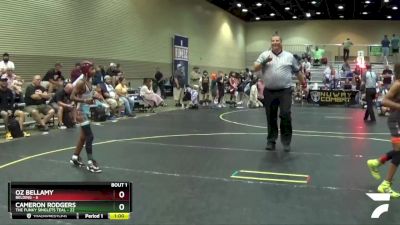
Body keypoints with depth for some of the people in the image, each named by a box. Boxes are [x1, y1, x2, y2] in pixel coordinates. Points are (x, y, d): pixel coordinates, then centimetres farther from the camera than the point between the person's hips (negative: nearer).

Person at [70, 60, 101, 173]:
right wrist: (84, 101, -33)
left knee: (84, 136, 17)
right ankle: (90, 163, -1)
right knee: (89, 136, -8)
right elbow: (72, 97, -23)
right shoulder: (81, 82, -19)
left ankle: (75, 158, 30)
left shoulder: (89, 81, 7)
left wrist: (93, 98, 5)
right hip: (81, 111, -9)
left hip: (87, 110, 9)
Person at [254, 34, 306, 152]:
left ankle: (286, 141, 3)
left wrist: (303, 82, 20)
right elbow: (255, 68, -2)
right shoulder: (264, 55, 6)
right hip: (269, 92, 1)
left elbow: (297, 71, 16)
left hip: (285, 91, -1)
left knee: (285, 115, -8)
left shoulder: (289, 56, 7)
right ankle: (271, 141, 18)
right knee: (271, 117, 8)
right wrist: (264, 62, -19)